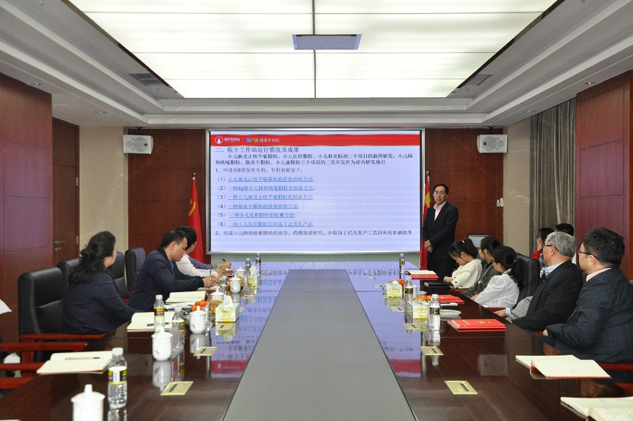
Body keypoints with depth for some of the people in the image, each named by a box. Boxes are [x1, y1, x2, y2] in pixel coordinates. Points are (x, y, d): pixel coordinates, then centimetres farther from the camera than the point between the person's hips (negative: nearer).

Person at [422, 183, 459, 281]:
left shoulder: (452, 210, -5)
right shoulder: (430, 210, 17)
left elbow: (447, 229, -14)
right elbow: (425, 228, 16)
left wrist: (431, 242, -11)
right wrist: (426, 242, -3)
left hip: (444, 254, -6)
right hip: (431, 253, 6)